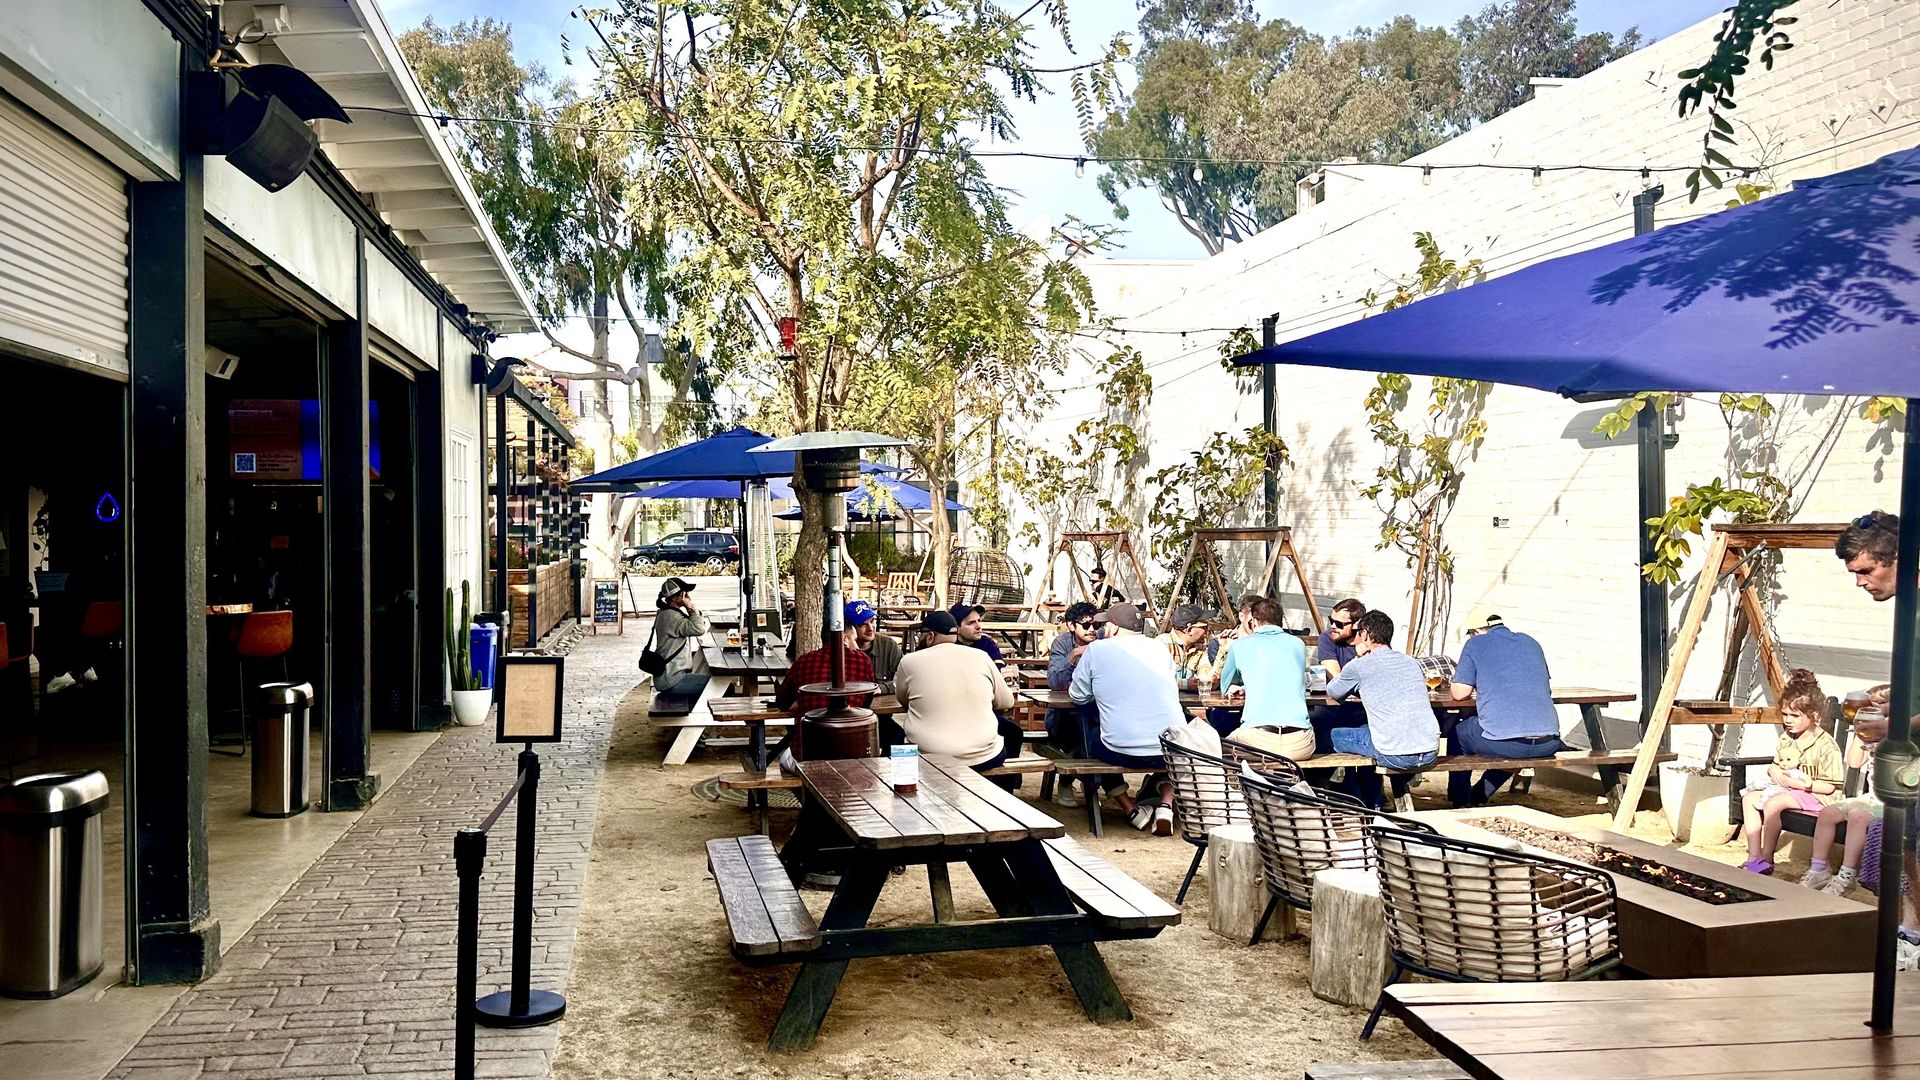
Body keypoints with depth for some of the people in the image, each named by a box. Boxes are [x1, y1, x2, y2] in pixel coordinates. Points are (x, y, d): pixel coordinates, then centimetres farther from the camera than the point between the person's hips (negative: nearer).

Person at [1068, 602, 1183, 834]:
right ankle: (1166, 805, 17)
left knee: (1093, 740, 29)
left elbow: (1078, 695, 8)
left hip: (1124, 752, -2)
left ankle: (1131, 808, 18)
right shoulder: (1160, 648, 10)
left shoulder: (1097, 649, -1)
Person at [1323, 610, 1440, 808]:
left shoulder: (1359, 666, -2)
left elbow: (1332, 693, 15)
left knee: (1334, 736, 17)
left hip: (1397, 756, -7)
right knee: (1367, 729, 33)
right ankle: (1372, 804, 39)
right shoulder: (1411, 662, 15)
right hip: (1430, 753, 7)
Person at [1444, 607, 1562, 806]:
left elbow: (1459, 693, 3)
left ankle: (1460, 804, 29)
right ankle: (1478, 796, 50)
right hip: (1547, 744, 5)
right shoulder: (1530, 642, 20)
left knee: (1457, 735, 24)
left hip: (1503, 743, -5)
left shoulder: (1475, 644, 5)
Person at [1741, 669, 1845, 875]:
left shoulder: (1826, 745, -15)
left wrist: (1805, 784, -24)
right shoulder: (1786, 739, 9)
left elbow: (1831, 787, -15)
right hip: (1786, 788, 9)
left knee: (1773, 803, -31)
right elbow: (1777, 764, 21)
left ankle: (1767, 859, -16)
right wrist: (1774, 771, -2)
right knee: (1749, 798, -6)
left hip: (1816, 796, -9)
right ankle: (1754, 856, -10)